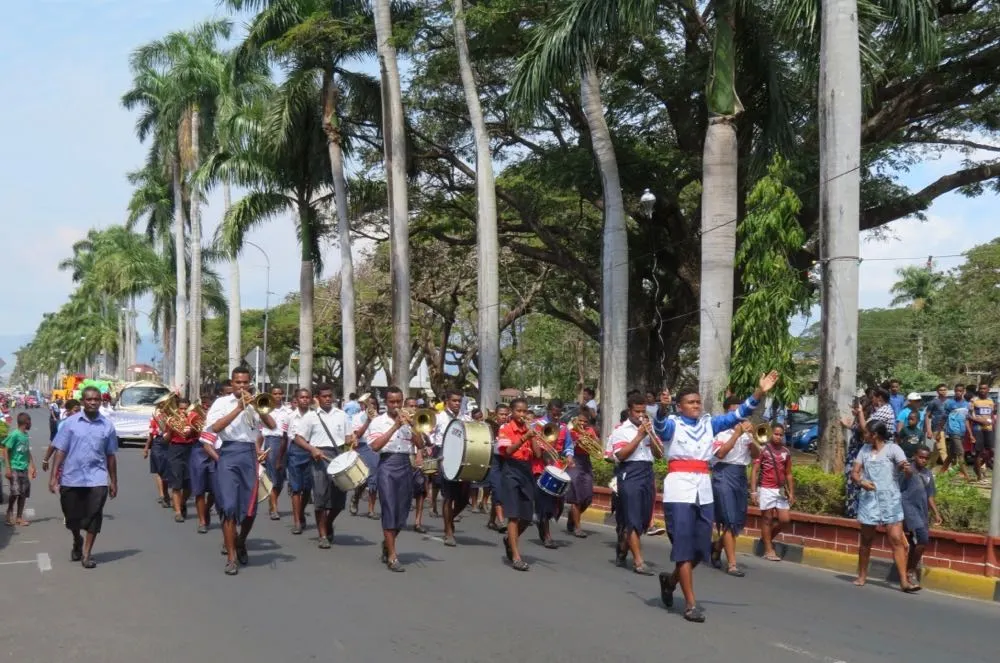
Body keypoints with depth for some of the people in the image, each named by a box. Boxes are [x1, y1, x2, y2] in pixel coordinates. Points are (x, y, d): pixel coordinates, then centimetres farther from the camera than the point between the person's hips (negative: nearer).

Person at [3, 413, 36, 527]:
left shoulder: (26, 436, 10)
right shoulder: (14, 434, -12)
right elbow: (5, 451, -13)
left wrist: (33, 467, 19)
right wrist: (8, 469, -17)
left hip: (24, 469, 7)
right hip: (15, 468, -7)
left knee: (24, 493, 6)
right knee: (15, 493, -13)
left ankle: (19, 517, 14)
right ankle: (9, 514, 6)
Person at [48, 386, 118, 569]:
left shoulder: (107, 425, 3)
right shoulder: (71, 422, -1)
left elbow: (110, 455, 8)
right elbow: (60, 451, 0)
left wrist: (113, 482, 9)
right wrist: (53, 476, -6)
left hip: (97, 479, 0)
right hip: (71, 478, 0)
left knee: (93, 517, -5)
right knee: (72, 516, 12)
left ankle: (86, 554, 6)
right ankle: (77, 542, 41)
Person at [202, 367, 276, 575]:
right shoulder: (221, 402, 5)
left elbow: (271, 425, 2)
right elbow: (215, 427, -11)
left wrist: (256, 406, -9)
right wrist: (239, 408, -13)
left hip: (249, 456, 3)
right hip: (228, 456, -3)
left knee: (250, 509, 4)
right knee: (229, 507, -9)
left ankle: (241, 543, 33)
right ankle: (231, 557, -3)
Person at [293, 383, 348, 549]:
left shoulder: (341, 415, 12)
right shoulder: (311, 416, 4)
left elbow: (347, 437, 15)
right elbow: (298, 438, 2)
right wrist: (312, 449, -15)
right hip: (321, 456, -3)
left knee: (339, 498, 4)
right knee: (321, 497, -5)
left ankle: (328, 524, 32)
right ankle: (323, 535, 2)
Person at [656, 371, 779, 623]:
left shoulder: (709, 423, 12)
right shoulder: (672, 423, -1)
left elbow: (737, 415, 7)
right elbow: (659, 425, -23)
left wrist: (759, 393, -4)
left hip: (704, 490, 6)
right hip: (679, 488, -5)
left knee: (701, 547, 10)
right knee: (684, 545, -6)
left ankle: (671, 579, 36)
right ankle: (690, 604, -2)